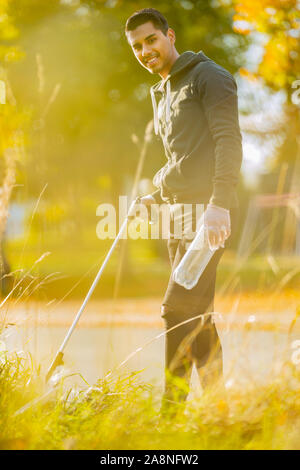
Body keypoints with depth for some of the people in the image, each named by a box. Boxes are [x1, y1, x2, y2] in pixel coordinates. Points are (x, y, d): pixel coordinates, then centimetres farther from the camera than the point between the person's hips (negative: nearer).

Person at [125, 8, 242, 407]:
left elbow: (228, 141, -15)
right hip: (179, 212, 9)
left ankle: (172, 404, -15)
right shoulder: (163, 94, 23)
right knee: (196, 315, 9)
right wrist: (155, 196, 15)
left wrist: (219, 203, -25)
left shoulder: (209, 77, -4)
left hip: (209, 214, -9)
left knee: (179, 310, -16)